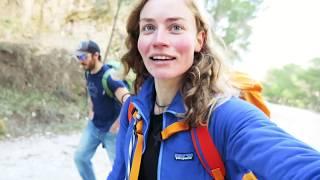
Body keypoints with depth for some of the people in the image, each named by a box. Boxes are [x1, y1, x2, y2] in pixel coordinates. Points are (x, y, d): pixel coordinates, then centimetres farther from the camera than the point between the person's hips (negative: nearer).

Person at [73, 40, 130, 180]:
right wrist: (91, 112, 12)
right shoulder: (88, 73, -2)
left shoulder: (109, 76, -27)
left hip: (111, 129, -7)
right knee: (80, 157, 10)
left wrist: (117, 126, -38)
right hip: (94, 126, 7)